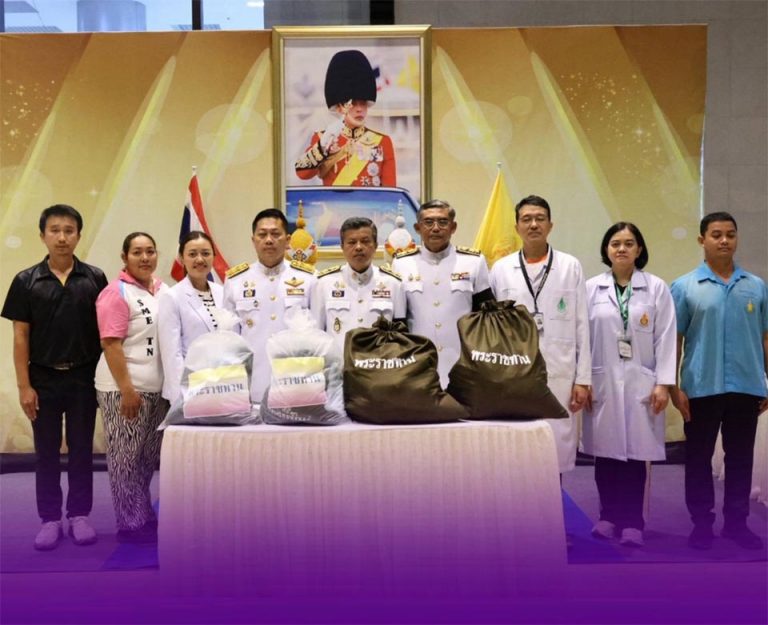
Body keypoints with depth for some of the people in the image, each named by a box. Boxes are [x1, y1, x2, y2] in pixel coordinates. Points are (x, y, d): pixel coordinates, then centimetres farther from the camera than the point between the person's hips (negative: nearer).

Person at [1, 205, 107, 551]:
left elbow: (105, 331, 2)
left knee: (81, 449, 8)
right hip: (44, 378, 0)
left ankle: (79, 516, 21)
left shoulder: (95, 278, -1)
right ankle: (50, 519, 21)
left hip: (84, 377, 0)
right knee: (46, 452, 9)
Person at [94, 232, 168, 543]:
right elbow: (110, 344, -15)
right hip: (126, 388, -7)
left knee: (149, 457, 14)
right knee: (127, 458, 2)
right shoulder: (116, 293, -10)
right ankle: (131, 524, 13)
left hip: (158, 387, 7)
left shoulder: (163, 289, 11)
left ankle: (145, 515, 26)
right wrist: (127, 389, -19)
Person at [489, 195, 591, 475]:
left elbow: (581, 326, 4)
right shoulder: (500, 269, 6)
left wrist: (583, 378, 0)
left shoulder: (570, 266, 5)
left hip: (559, 376, 0)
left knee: (557, 450, 3)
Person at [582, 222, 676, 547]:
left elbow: (666, 338, 0)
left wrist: (663, 383, -5)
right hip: (602, 383, 1)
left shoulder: (657, 288, 3)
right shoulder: (591, 288, 4)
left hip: (640, 383, -1)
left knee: (635, 452, 2)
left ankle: (632, 522, 12)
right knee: (605, 451, 6)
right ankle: (609, 516, 19)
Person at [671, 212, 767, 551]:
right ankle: (701, 523, 19)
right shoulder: (684, 287, -2)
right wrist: (674, 386, -6)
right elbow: (674, 340, -2)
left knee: (740, 458, 10)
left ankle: (736, 522, 23)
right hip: (702, 387, -2)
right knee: (698, 458, 7)